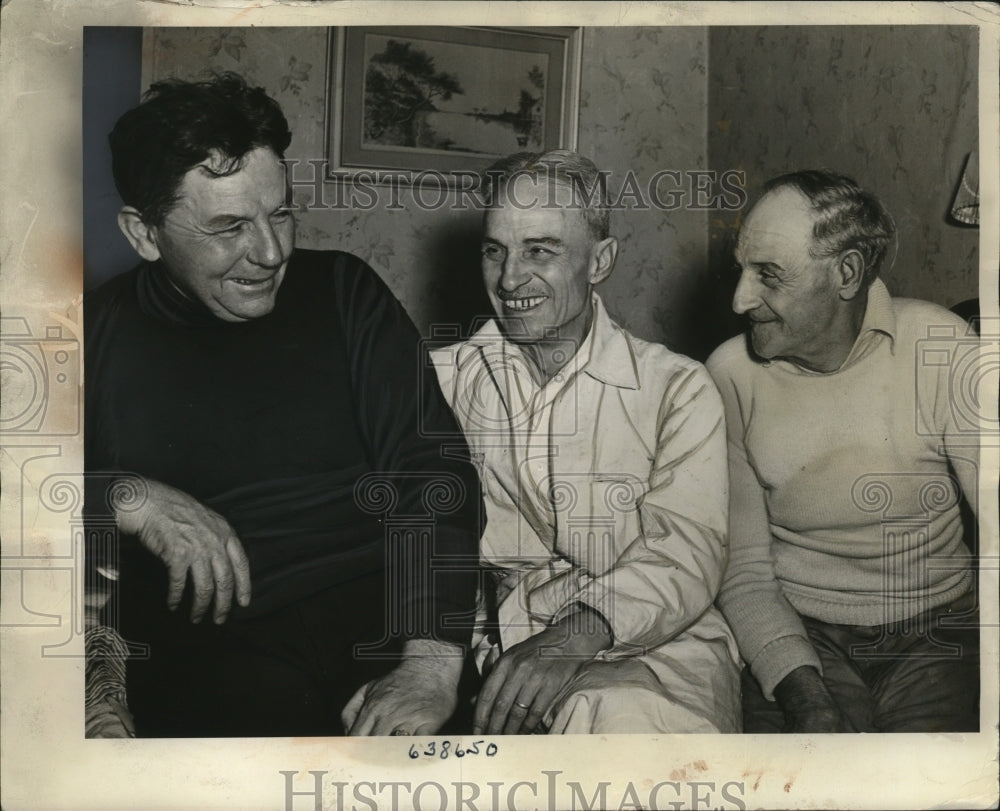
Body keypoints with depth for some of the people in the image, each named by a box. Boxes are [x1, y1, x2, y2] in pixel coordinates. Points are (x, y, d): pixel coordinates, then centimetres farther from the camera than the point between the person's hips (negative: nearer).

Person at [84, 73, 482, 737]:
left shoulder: (341, 291, 8)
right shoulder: (99, 334, 9)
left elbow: (433, 470, -2)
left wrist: (432, 661, -16)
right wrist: (131, 499, -15)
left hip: (380, 605, 1)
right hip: (210, 644, 0)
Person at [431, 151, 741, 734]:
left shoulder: (678, 389, 5)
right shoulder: (440, 378, 14)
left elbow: (686, 549, -8)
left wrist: (577, 633, -27)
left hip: (648, 649, -2)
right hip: (482, 643, 2)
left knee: (621, 718, -36)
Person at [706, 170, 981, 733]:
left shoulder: (941, 348, -7)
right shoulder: (731, 375, -5)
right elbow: (743, 568, -4)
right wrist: (803, 692, -18)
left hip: (937, 627, 0)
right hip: (797, 633, 0)